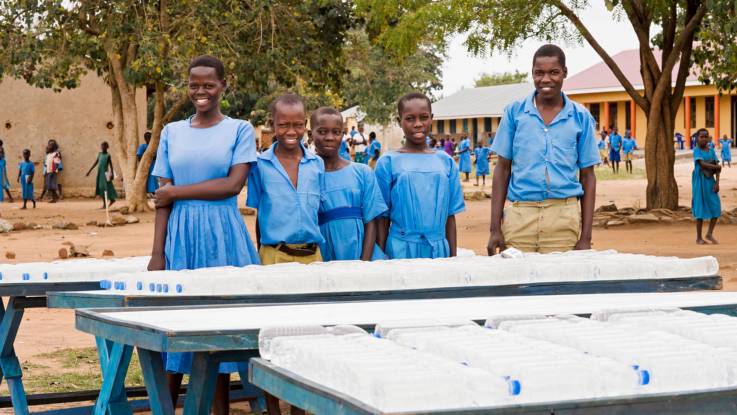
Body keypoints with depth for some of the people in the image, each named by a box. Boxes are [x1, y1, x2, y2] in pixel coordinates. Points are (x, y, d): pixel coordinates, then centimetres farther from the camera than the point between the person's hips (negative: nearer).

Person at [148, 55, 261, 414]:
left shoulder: (240, 130, 3)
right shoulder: (172, 132, 10)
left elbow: (233, 185, -9)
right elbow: (162, 199, 6)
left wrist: (177, 191, -7)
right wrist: (157, 254, -2)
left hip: (223, 236, -2)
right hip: (181, 236, 2)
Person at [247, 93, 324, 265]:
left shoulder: (317, 164, 5)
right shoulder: (260, 165, -1)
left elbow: (320, 211, 11)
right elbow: (259, 215, 5)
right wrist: (261, 256, 6)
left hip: (313, 255, 2)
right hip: (274, 256, -2)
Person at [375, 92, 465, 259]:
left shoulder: (446, 161, 7)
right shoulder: (388, 162, 1)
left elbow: (450, 215, 9)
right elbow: (383, 217, 2)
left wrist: (453, 257, 7)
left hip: (439, 249, 2)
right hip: (402, 249, -2)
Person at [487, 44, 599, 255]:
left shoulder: (580, 117, 7)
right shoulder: (515, 112, 6)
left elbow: (587, 177, 8)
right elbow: (502, 169, 8)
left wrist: (586, 237, 3)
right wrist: (495, 228, 1)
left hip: (564, 218, 0)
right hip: (520, 215, 0)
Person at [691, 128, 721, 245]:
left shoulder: (711, 150, 8)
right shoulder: (697, 150, -7)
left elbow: (717, 167, 2)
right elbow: (702, 164, -20)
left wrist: (717, 182, -8)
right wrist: (716, 166, -8)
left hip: (710, 181, 5)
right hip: (700, 181, -5)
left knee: (716, 207, 0)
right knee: (701, 209, -1)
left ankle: (709, 234, 16)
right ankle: (699, 238, 8)